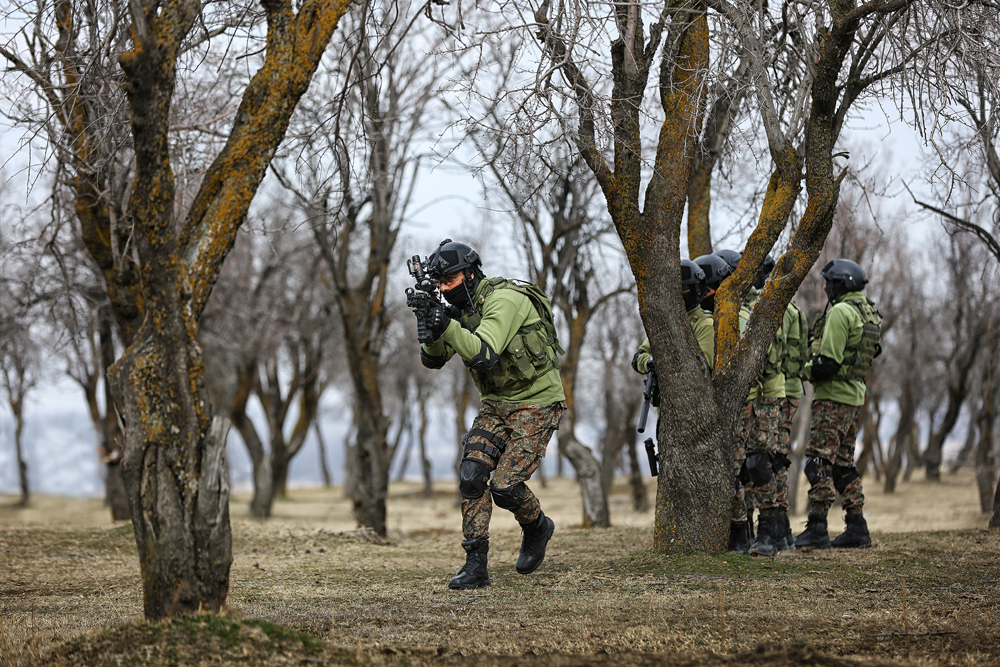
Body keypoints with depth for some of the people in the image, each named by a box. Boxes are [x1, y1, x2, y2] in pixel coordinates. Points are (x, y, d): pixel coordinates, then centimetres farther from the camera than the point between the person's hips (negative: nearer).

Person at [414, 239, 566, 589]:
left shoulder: (504, 300, -21)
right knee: (472, 474, -12)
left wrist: (448, 326, -41)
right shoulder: (462, 308, 5)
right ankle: (476, 565, -8)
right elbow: (432, 359, 1)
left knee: (505, 486, -14)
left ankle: (537, 527, 19)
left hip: (536, 404, -7)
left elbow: (485, 356, -32)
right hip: (496, 404, 7)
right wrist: (431, 328, -19)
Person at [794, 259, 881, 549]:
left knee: (818, 461, -9)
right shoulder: (868, 312, 15)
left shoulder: (840, 312, -15)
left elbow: (828, 362, -21)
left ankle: (816, 529, -12)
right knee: (843, 463, 14)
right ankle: (857, 528, 13)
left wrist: (806, 370, -3)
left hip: (833, 397, -10)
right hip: (855, 396, 10)